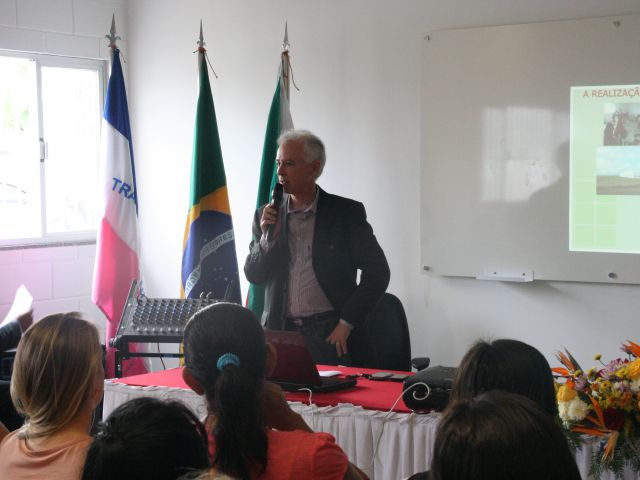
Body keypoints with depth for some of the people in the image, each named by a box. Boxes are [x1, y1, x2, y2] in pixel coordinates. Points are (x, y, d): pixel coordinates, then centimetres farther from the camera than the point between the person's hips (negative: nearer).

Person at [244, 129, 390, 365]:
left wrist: (346, 323, -8)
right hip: (279, 330, 3)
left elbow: (377, 272, -3)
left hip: (329, 335, -3)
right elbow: (253, 275, 9)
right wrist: (268, 237, -8)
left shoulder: (347, 212, -1)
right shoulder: (266, 215, 9)